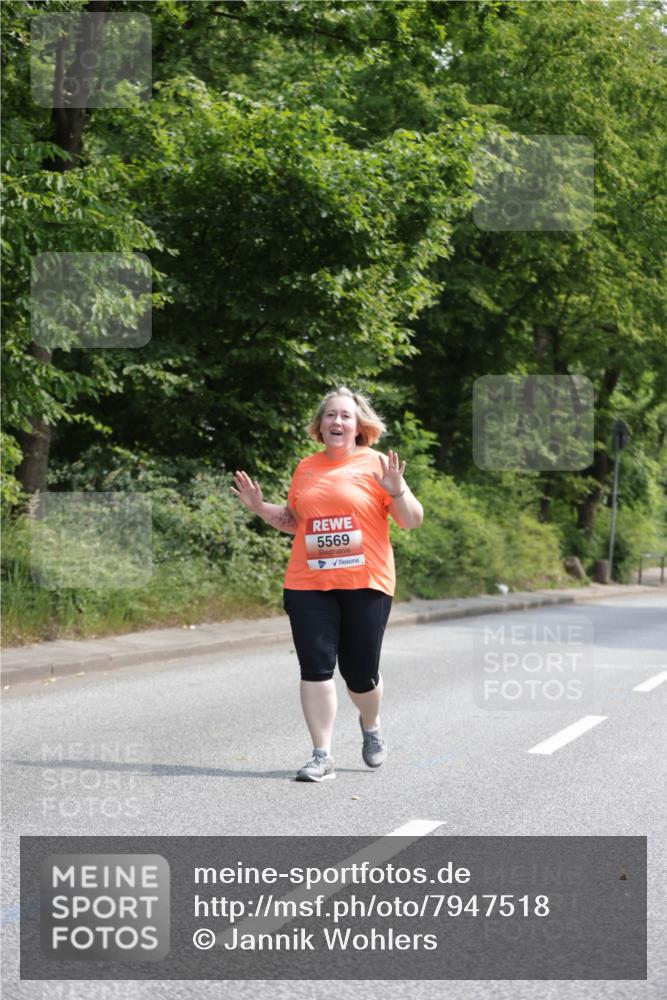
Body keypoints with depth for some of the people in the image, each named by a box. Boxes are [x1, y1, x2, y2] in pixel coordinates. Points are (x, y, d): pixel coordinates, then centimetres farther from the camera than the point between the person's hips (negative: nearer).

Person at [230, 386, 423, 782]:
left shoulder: (376, 464, 0)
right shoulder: (306, 468, 12)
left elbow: (413, 520, -2)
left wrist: (397, 491, -19)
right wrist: (259, 506, 9)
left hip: (365, 584, -3)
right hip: (308, 585, 3)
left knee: (361, 672, 3)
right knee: (315, 667, -5)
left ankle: (371, 726, 36)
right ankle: (322, 756, 1)